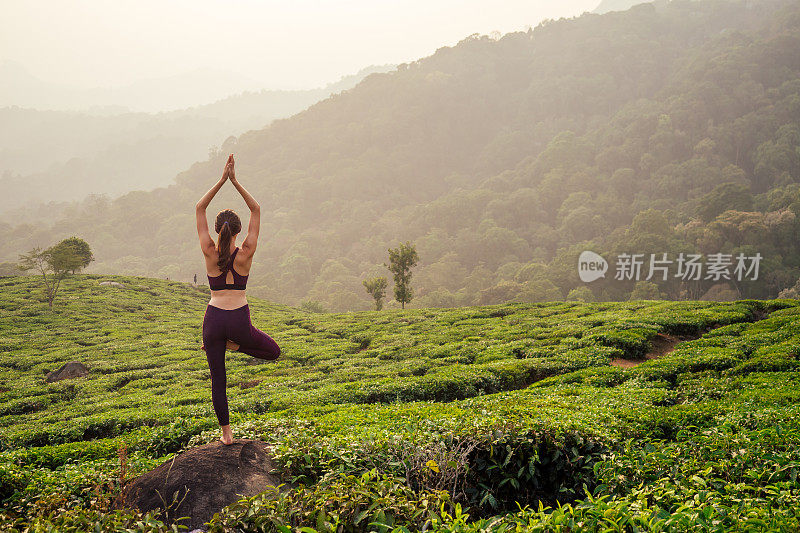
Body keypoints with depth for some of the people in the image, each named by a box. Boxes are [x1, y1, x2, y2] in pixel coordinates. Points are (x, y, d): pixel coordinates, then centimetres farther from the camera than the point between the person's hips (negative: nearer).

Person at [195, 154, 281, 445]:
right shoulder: (245, 254, -6)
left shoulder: (210, 253, -4)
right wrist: (235, 181, -2)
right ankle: (234, 344, 4)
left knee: (218, 381, 11)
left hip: (214, 319, 2)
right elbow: (256, 210, 1)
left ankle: (226, 432, 14)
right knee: (273, 351, 24)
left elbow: (200, 208, 3)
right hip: (239, 320, -1)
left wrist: (222, 180, 0)